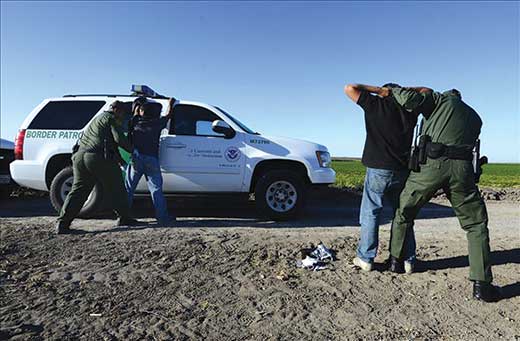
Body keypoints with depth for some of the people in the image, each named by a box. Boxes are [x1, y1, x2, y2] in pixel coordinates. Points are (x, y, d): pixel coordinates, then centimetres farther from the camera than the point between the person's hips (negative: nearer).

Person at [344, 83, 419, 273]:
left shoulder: (375, 104, 1)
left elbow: (349, 88, 5)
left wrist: (378, 90, 6)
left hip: (378, 170, -3)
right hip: (402, 170, 4)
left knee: (370, 214, 5)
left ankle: (366, 259, 8)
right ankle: (408, 260, 18)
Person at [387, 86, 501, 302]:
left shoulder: (441, 99, 16)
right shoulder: (475, 118, 29)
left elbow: (409, 99, -3)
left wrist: (394, 90, 17)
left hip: (431, 164, -3)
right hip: (461, 167, 3)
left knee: (404, 213, 15)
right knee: (476, 225, 14)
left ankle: (396, 260, 25)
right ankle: (482, 284, 9)